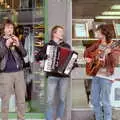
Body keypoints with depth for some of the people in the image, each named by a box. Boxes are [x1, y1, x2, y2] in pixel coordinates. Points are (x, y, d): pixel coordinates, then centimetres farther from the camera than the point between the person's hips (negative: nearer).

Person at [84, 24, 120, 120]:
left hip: (106, 76, -6)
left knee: (105, 101, -1)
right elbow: (87, 51, 20)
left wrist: (112, 53, -37)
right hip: (95, 75, 6)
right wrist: (87, 58, 1)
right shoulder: (98, 43, 7)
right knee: (94, 100, 12)